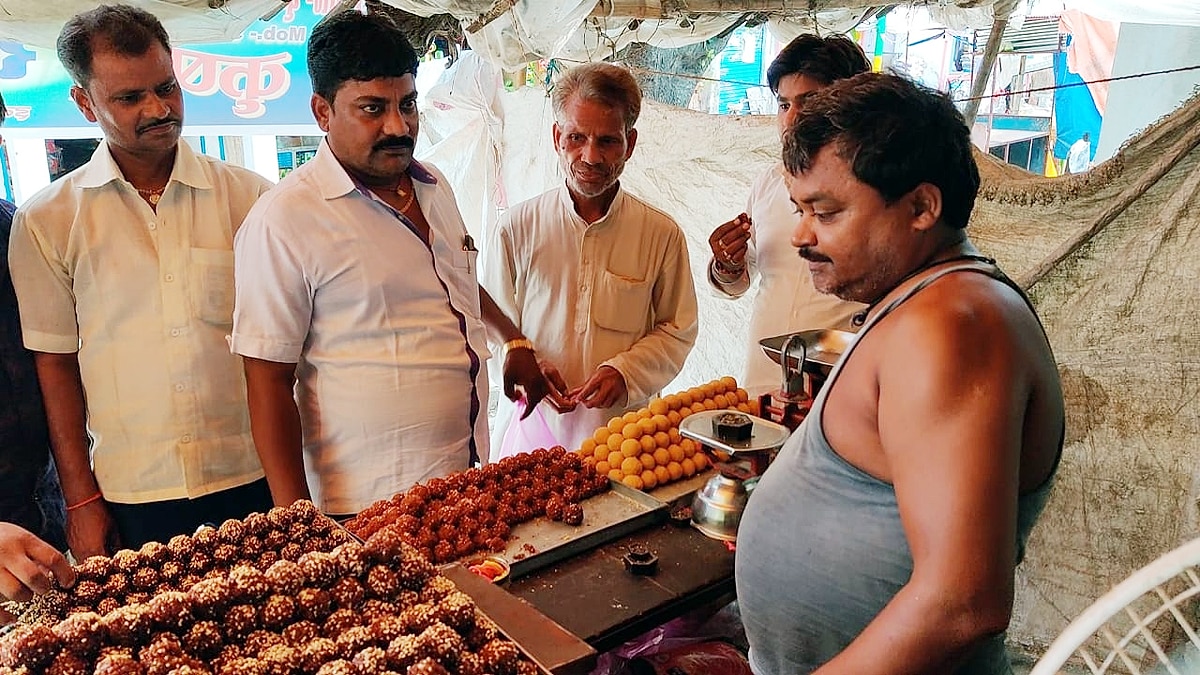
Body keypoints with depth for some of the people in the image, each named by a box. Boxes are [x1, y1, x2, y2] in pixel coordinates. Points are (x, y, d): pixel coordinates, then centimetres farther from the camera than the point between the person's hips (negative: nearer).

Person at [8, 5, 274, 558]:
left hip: (253, 478, 0)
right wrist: (80, 498, 2)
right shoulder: (46, 220, 2)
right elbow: (55, 361, 4)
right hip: (132, 494, 0)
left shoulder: (249, 197, 1)